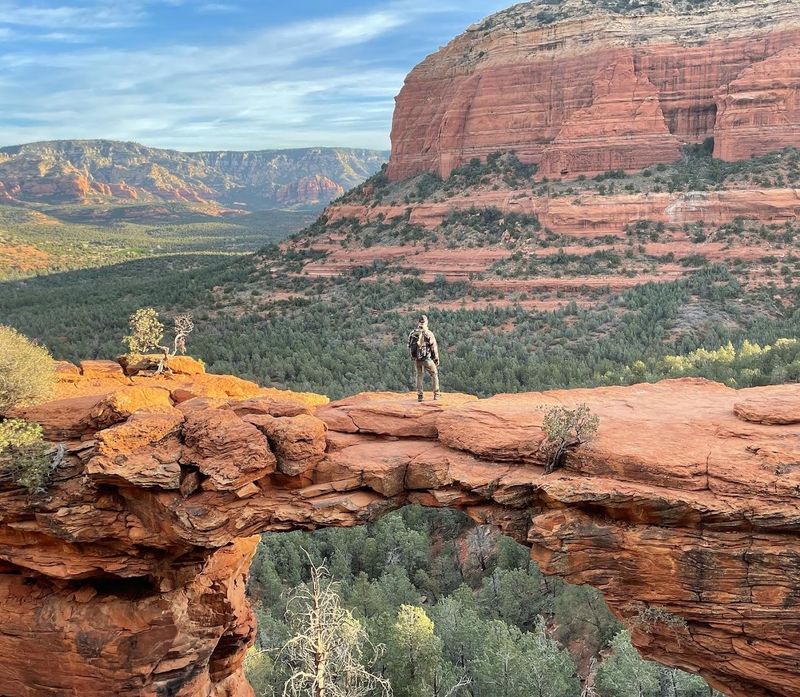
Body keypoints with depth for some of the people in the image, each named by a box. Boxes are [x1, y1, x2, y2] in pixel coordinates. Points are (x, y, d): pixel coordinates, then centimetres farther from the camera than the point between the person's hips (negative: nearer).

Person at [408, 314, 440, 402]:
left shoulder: (412, 334, 1)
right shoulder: (428, 333, -11)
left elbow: (410, 347, 7)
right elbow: (434, 347, -9)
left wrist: (412, 358, 17)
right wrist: (436, 359, 1)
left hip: (416, 359, 3)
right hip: (426, 358, -3)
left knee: (419, 376, 17)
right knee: (434, 374, 14)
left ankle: (420, 395, 13)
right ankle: (436, 394, 13)